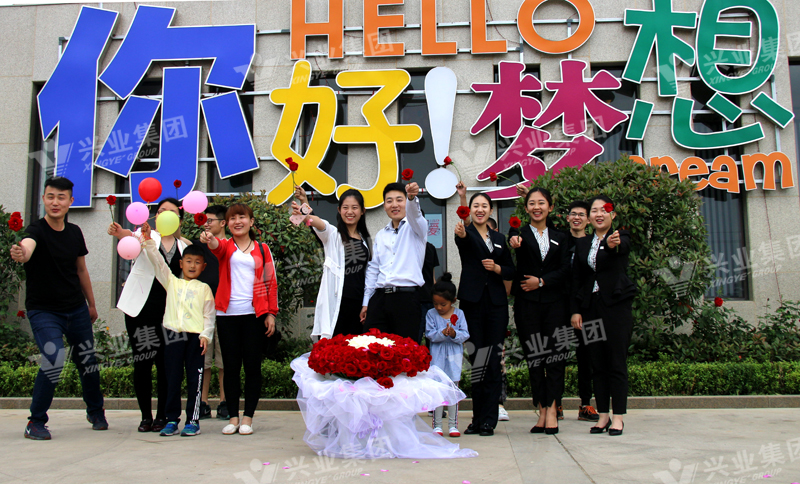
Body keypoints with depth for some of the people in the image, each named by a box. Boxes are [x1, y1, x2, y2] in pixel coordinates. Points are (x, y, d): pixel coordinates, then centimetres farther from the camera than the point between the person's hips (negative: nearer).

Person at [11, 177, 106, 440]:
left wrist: (91, 304, 19)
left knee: (87, 361, 11)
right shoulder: (37, 230, -14)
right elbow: (27, 248, -40)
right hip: (43, 310, -5)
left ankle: (96, 411, 35)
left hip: (76, 309, 5)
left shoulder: (74, 232, 3)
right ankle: (36, 421, 0)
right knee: (54, 360, -21)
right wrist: (20, 254, -63)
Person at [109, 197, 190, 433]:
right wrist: (120, 233, -44)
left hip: (168, 311, 2)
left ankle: (162, 415, 12)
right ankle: (145, 416, 14)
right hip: (140, 308, -1)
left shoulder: (184, 246, 10)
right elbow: (133, 238, -20)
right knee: (142, 363, 2)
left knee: (165, 362, 0)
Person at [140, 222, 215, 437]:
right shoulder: (172, 282, 15)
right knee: (172, 379, 5)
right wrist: (148, 240, -1)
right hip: (173, 334, 1)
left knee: (194, 379, 2)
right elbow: (158, 262, 7)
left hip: (195, 336, -1)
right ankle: (172, 420, 13)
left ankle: (193, 421, 8)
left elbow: (209, 314, 6)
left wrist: (206, 335, -5)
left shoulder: (204, 288, 10)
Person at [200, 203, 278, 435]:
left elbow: (271, 283, 9)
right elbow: (217, 246, -15)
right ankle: (233, 417, 12)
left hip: (254, 314, 0)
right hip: (227, 314, 1)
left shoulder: (262, 249, 11)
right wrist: (209, 240, -38)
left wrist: (271, 313, 1)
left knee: (252, 366, 1)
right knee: (231, 367, 4)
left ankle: (248, 417, 10)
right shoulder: (226, 246, 11)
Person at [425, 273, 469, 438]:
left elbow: (465, 335, -4)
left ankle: (453, 425, 13)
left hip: (454, 355, 0)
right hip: (437, 355, 0)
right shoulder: (431, 314, 0)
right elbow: (430, 334, -8)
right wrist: (442, 333, -25)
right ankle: (437, 425, 10)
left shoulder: (459, 313, 1)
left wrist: (454, 334, -24)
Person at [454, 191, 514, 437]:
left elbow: (511, 271, 16)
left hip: (496, 303, 3)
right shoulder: (466, 234, 3)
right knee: (476, 359, -1)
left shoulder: (499, 238, 16)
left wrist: (496, 267, -6)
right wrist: (460, 234, -46)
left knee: (492, 361, 0)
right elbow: (463, 240, -22)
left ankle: (488, 420, 5)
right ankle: (478, 418, 9)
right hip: (472, 302, -3)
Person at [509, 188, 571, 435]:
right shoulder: (520, 234, 8)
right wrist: (515, 242, -41)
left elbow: (565, 270, 4)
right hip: (527, 303, -1)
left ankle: (552, 409, 1)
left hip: (554, 303, 1)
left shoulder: (560, 238, 14)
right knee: (533, 358, 0)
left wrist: (542, 281, -10)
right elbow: (517, 242, -18)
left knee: (555, 356, -5)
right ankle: (543, 410, 7)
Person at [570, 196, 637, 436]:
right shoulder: (582, 243, 12)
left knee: (617, 362, -2)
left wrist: (613, 243, -50)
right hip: (591, 307, 4)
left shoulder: (621, 237, 0)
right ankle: (603, 415, 15)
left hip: (616, 305, -4)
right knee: (597, 364, 7)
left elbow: (623, 246, -26)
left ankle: (618, 417, 6)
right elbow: (576, 279, 11)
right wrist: (576, 310, 4)